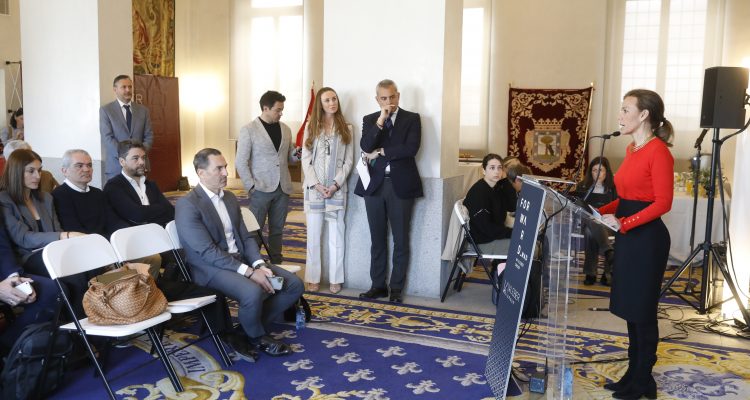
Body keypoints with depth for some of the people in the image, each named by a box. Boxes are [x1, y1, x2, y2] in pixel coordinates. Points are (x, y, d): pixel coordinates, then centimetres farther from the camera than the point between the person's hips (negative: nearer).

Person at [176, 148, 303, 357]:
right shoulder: (187, 205, -14)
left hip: (241, 260, 8)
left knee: (294, 284, -5)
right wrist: (249, 272, -24)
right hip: (211, 268, -8)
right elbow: (208, 252, -20)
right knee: (253, 292, -35)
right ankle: (257, 336, -4)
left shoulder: (230, 197, 12)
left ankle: (252, 326, 9)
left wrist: (259, 265, -8)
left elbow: (246, 237, 11)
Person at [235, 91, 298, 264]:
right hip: (261, 189, -4)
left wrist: (297, 153, -7)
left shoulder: (285, 129, 10)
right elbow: (241, 163, -5)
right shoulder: (248, 130, -3)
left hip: (283, 189, 4)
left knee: (277, 230, 12)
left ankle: (276, 264, 21)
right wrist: (251, 186, -12)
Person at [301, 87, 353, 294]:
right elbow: (305, 160, 2)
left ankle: (335, 279, 11)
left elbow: (348, 161, 1)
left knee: (336, 235, 3)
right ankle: (313, 278, 12)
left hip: (337, 188, 0)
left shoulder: (345, 129, 5)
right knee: (313, 235, 4)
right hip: (314, 188, 1)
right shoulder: (311, 128, 7)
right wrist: (316, 184, -10)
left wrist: (335, 184, -11)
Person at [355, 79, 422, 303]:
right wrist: (380, 121, -16)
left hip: (401, 185, -2)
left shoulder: (411, 118, 2)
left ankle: (396, 288, 11)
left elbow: (411, 148, -13)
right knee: (377, 239, 8)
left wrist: (380, 152, -7)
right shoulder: (370, 120, 9)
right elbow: (365, 147, -7)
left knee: (400, 240, 3)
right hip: (375, 185, 3)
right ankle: (378, 285, 17)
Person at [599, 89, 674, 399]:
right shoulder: (632, 149, 13)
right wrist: (601, 212, 6)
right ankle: (633, 374, 25)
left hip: (647, 238, -9)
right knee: (630, 309, 13)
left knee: (642, 311, 2)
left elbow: (663, 202, -19)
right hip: (627, 236, 9)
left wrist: (623, 223, -25)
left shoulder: (658, 151, -15)